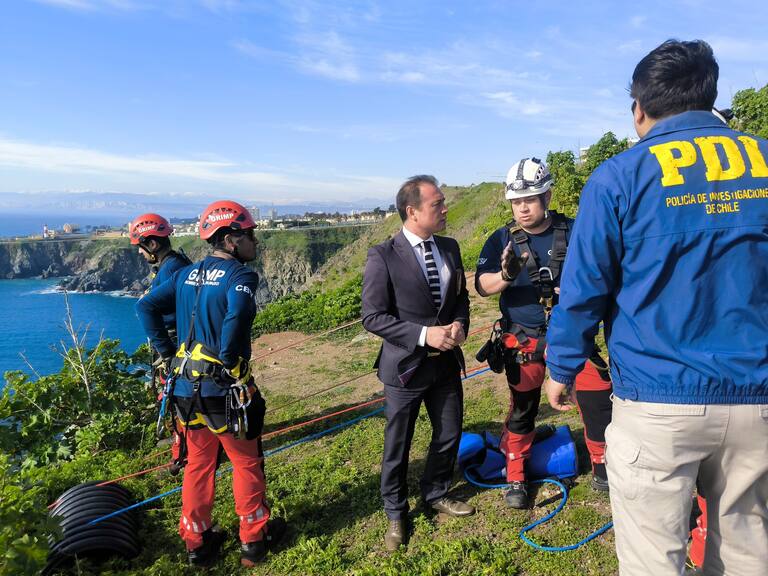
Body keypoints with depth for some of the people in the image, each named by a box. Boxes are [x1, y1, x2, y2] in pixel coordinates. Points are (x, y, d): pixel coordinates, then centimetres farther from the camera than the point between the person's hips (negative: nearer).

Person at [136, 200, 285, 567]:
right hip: (224, 389, -6)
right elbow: (238, 311, -32)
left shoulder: (187, 274, 8)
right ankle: (254, 540, 27)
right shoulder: (239, 274, -13)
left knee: (197, 465, 20)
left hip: (185, 387, 6)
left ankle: (196, 544, 33)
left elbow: (146, 307, 5)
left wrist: (168, 353, 5)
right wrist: (227, 360, -19)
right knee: (247, 464, 13)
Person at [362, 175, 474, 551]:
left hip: (447, 362, 6)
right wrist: (424, 334, -23)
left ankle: (435, 494, 45)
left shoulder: (450, 248, 3)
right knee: (397, 445, 11)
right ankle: (395, 513, 35)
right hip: (405, 365, -5)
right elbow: (372, 316, -16)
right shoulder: (383, 257, -16)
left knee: (450, 435, 19)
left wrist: (459, 324, -8)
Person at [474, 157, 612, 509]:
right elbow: (483, 286, -13)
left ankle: (603, 469, 27)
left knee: (598, 398, 2)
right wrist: (505, 275, -34)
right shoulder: (502, 239, -3)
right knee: (522, 407, 10)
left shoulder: (574, 232, -3)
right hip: (523, 340, 0)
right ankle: (515, 479, 27)